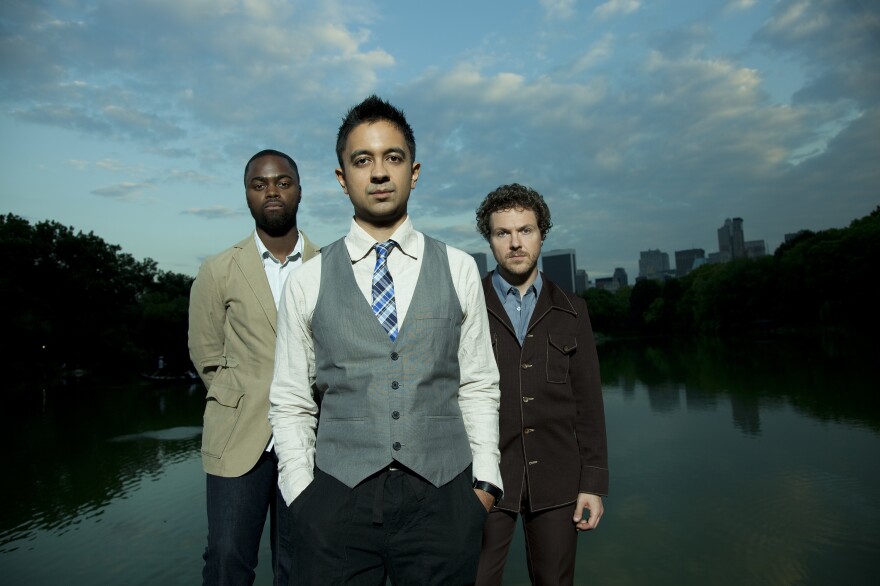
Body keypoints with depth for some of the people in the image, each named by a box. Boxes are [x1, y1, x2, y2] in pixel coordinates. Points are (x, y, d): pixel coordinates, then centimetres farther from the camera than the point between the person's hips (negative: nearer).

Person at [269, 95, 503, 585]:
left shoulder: (459, 270, 4)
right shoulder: (308, 282, 2)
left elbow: (478, 385, 6)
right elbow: (290, 403, 5)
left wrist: (485, 480, 1)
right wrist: (302, 496, -1)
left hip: (443, 496, 1)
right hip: (338, 498, 0)